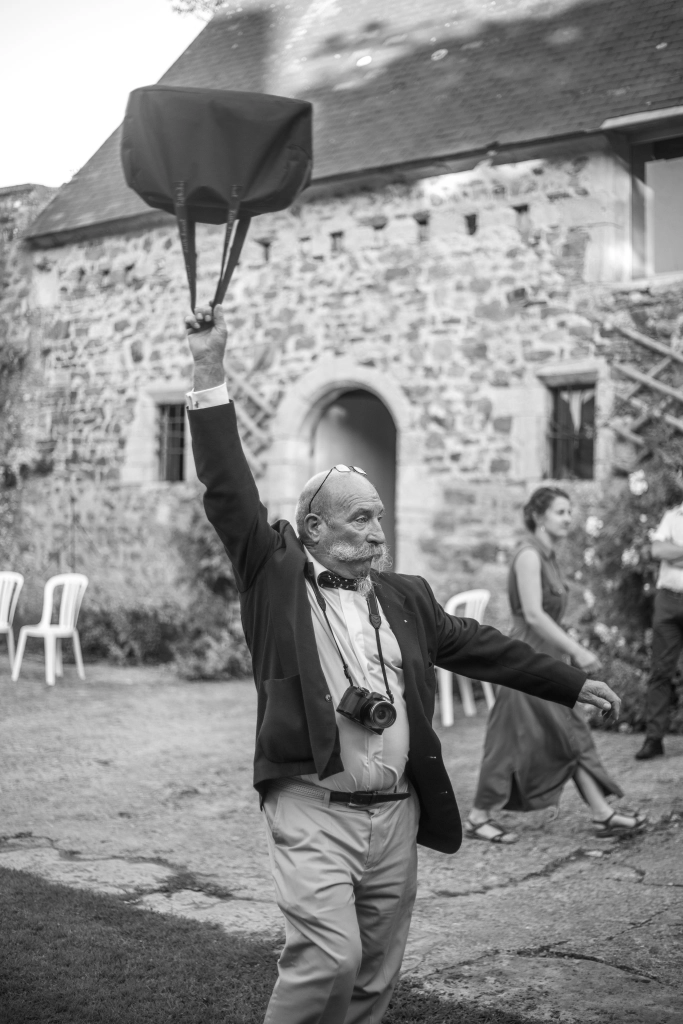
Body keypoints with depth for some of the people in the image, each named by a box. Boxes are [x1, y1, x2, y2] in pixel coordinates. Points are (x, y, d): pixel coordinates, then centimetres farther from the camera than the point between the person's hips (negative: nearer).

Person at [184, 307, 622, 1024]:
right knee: (328, 959, -15)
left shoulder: (405, 596, 13)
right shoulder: (276, 575, -1)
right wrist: (210, 368, -14)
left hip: (398, 812, 5)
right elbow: (230, 489, -8)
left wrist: (571, 684, 22)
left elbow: (477, 644, 19)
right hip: (312, 809, -5)